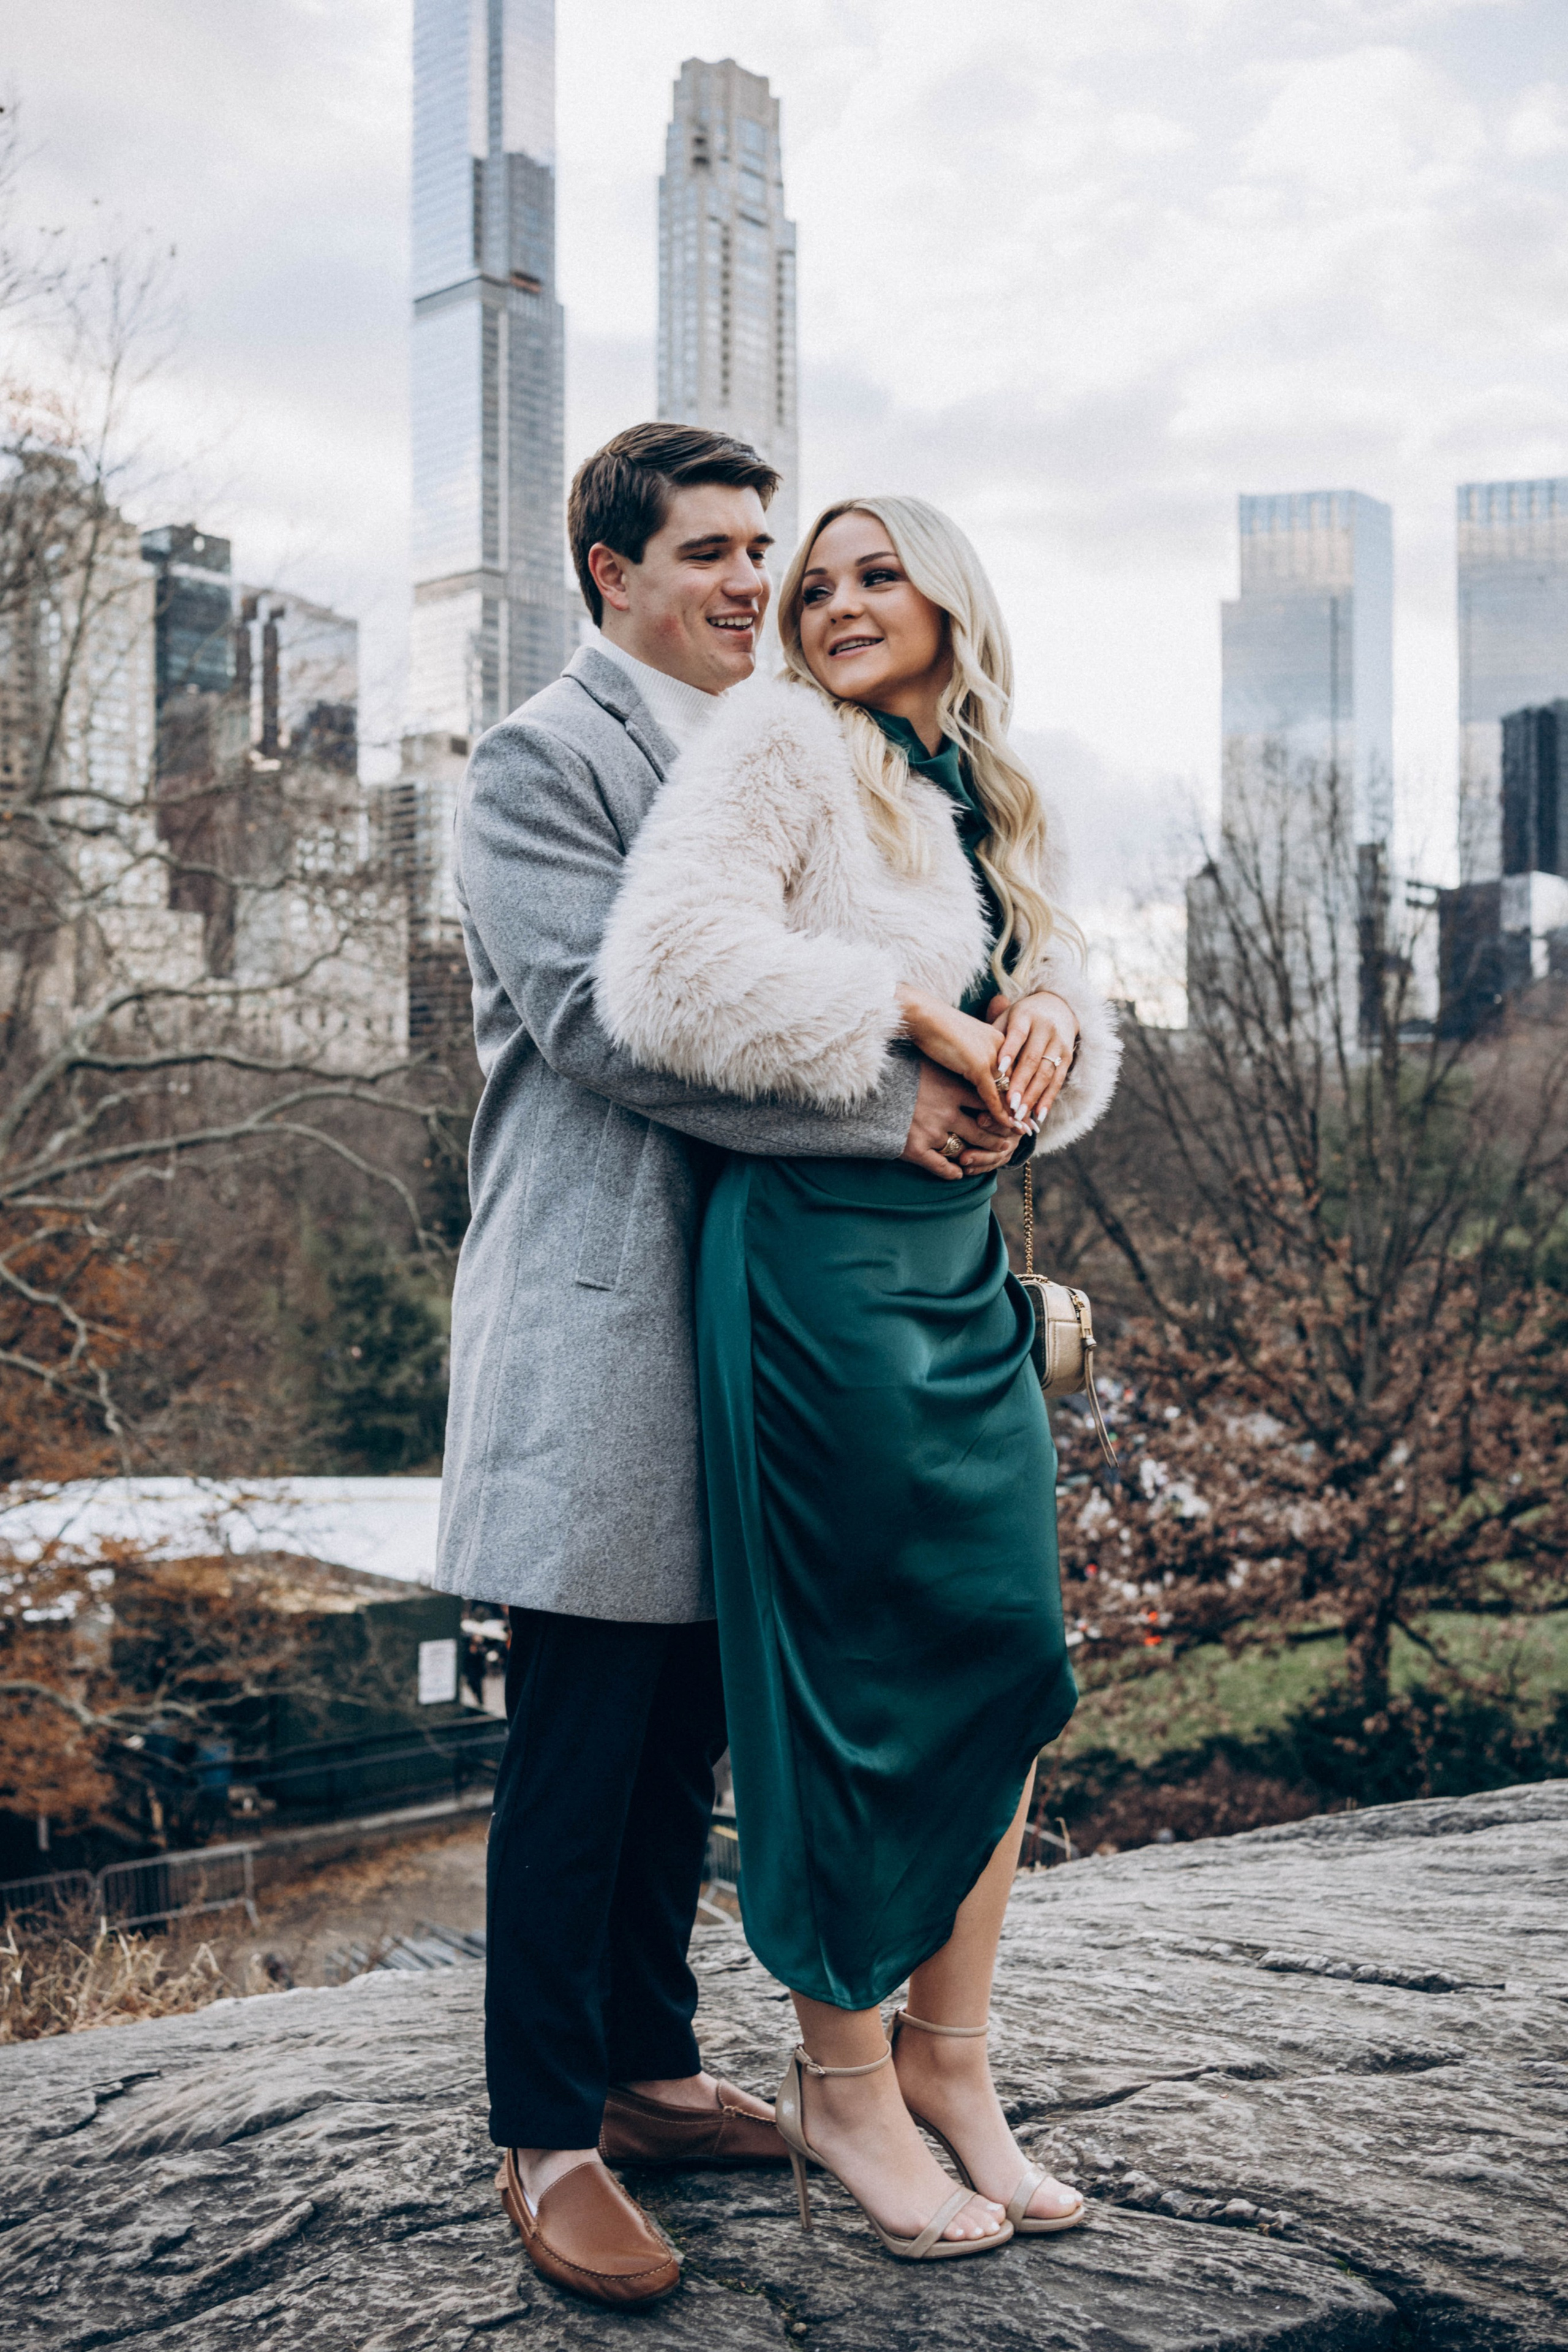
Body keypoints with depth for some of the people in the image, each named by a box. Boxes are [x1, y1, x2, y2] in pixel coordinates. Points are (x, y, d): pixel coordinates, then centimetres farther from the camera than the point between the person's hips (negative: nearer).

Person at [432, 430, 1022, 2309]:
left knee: (685, 1733, 14)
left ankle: (648, 2068, 28)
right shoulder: (536, 763, -6)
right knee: (577, 1749, -2)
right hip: (597, 1322, -7)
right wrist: (889, 1110, -19)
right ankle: (544, 2136, 12)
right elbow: (609, 1022, -18)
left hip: (740, 1312, 8)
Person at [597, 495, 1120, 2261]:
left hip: (963, 1260, 8)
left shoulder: (980, 805, 19)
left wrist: (1056, 1018, -3)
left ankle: (950, 2060, 24)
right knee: (856, 1673, 0)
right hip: (825, 1253, -8)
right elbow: (669, 967, -20)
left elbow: (1054, 1006, 21)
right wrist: (911, 1014, -14)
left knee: (1004, 1656, 9)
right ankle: (842, 2085, 18)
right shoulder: (782, 747, -5)